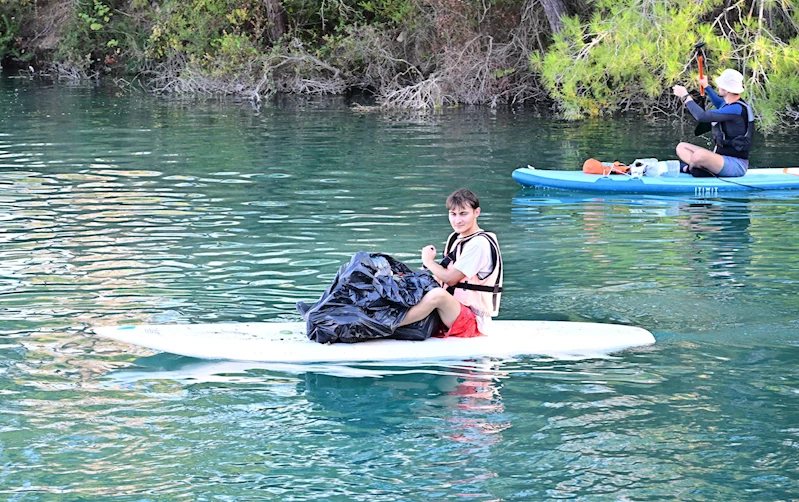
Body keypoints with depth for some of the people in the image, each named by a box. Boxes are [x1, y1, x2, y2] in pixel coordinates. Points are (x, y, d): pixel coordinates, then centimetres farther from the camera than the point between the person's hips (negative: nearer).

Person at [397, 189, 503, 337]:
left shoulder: (479, 244, -15)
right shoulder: (455, 239, 14)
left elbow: (450, 278, -15)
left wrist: (429, 261, 0)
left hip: (474, 321, -10)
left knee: (437, 295, -35)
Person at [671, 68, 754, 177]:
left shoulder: (736, 109, -22)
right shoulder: (731, 103, 9)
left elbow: (702, 116, -28)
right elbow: (720, 104, 38)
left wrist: (685, 96, -14)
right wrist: (706, 87, 44)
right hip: (722, 157, 10)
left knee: (700, 155, -38)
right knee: (682, 147, 7)